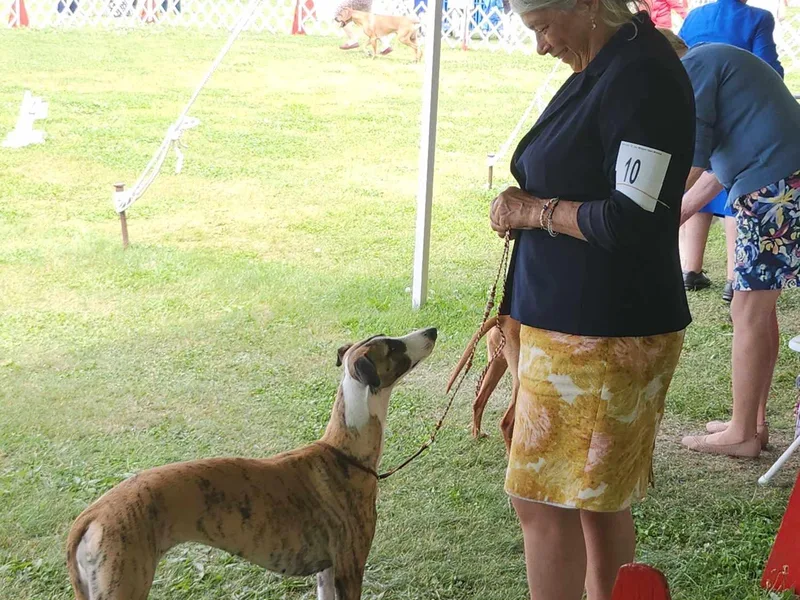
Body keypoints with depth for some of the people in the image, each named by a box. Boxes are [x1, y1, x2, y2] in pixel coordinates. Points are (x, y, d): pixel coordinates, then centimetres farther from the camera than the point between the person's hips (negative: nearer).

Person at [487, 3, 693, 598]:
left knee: (544, 500, -3)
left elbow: (632, 221, -25)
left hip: (603, 333, -10)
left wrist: (536, 211, -12)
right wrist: (527, 210, 5)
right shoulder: (603, 70, 12)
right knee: (598, 494, 18)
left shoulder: (642, 77, -18)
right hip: (576, 320, 10)